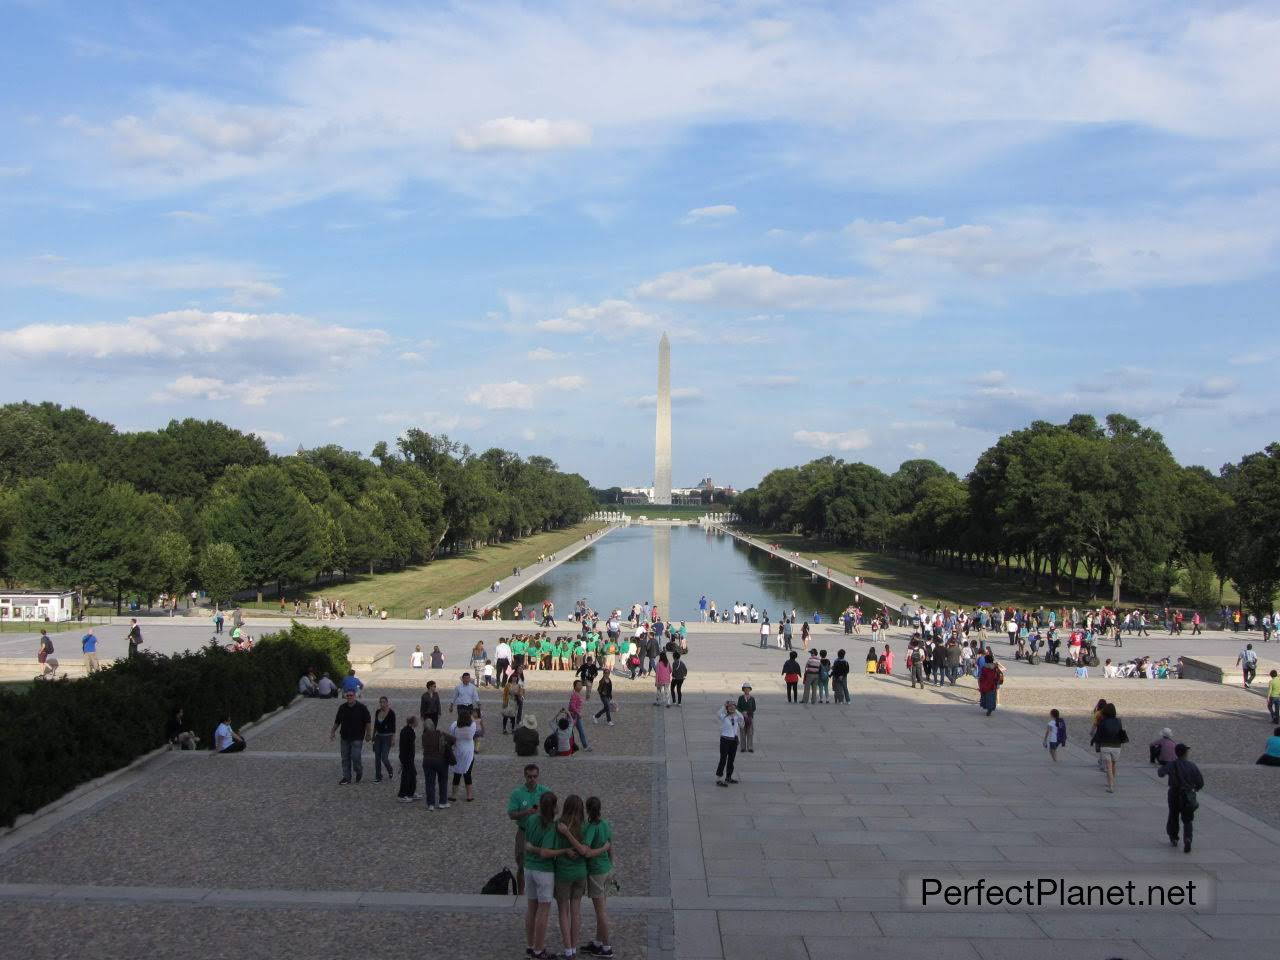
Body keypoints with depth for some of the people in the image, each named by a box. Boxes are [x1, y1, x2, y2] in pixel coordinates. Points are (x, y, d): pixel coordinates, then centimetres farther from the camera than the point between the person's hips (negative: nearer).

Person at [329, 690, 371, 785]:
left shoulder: (361, 707, -4)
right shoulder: (342, 707, 7)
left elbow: (368, 722, -1)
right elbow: (337, 721, 16)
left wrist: (368, 734, -4)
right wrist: (333, 731, 13)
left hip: (357, 737, -4)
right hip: (345, 737, 4)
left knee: (355, 756, -12)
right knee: (345, 758, 6)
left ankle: (359, 772, 15)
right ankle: (346, 777, 14)